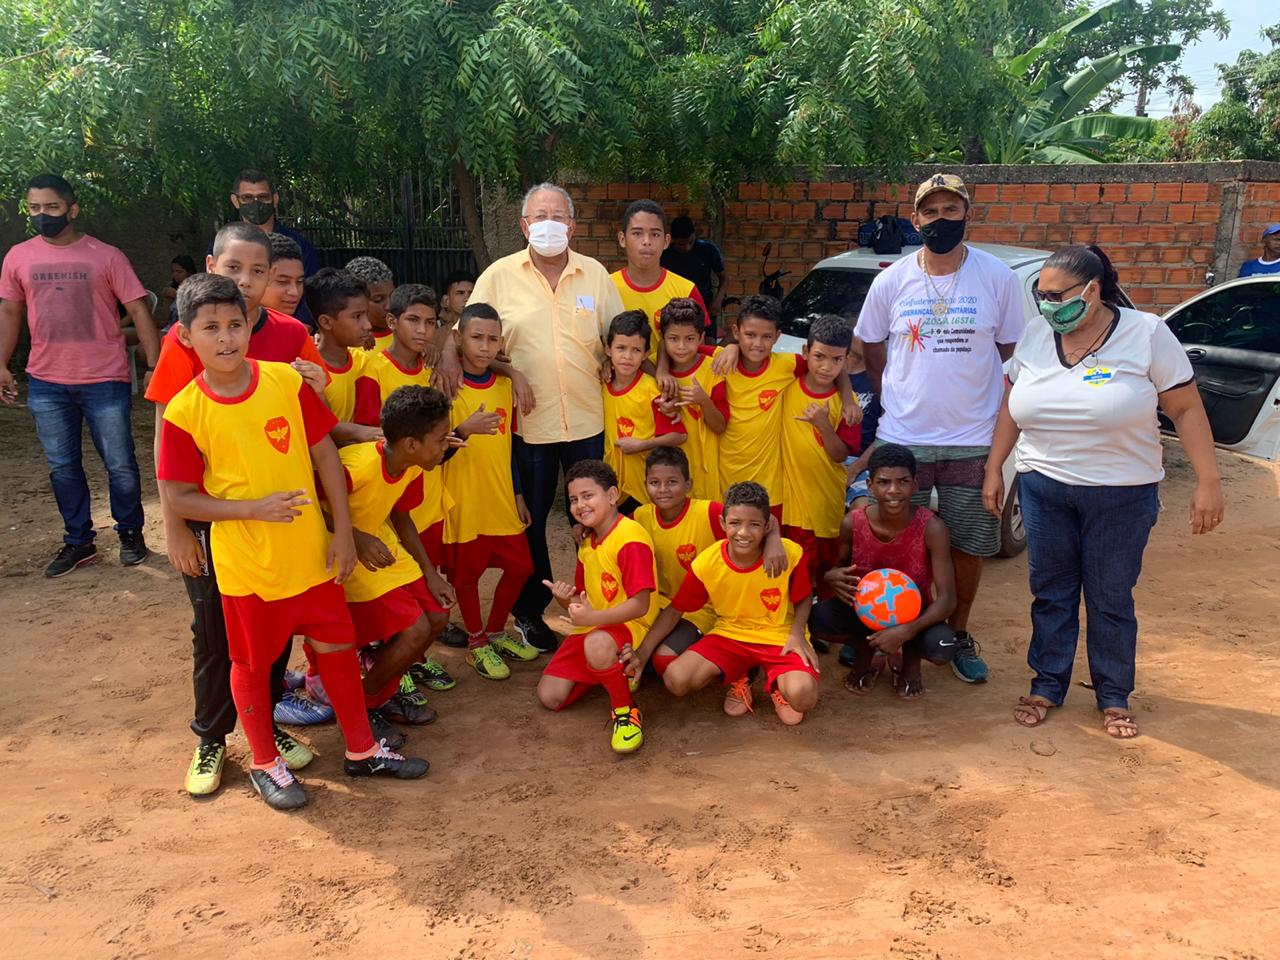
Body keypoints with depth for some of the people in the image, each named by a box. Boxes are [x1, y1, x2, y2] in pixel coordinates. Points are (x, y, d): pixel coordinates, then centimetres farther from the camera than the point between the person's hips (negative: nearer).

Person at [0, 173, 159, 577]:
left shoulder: (105, 256, -5)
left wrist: (155, 365, -10)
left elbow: (138, 309, -5)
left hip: (105, 380, -3)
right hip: (46, 383, 3)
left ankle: (130, 533, 25)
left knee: (120, 464, 5)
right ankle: (78, 541, 25)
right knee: (62, 468, 11)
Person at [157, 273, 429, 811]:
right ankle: (265, 764, 35)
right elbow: (178, 499, -9)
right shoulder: (185, 412, -13)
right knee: (253, 663, 14)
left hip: (311, 552, 3)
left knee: (337, 647, 13)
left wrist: (342, 532, -3)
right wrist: (254, 508, -20)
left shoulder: (285, 382, -7)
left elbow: (325, 456, -1)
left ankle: (362, 751, 32)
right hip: (246, 563, -2)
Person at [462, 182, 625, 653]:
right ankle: (530, 612, 29)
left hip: (588, 419, 2)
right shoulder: (500, 276, 0)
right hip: (528, 421, -1)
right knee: (530, 522, 11)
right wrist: (448, 358, -17)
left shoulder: (595, 275, 6)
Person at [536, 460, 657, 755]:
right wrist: (566, 600, -8)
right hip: (592, 629, 9)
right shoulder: (587, 543, 12)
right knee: (550, 697, -2)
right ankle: (609, 671, 21)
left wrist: (592, 617, -34)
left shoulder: (630, 538, -18)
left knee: (597, 644, -42)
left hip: (630, 628, -9)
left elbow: (640, 605, -24)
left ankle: (626, 711, -16)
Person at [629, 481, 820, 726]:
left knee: (803, 697, -31)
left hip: (780, 638, -2)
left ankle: (777, 684, 9)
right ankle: (739, 677, 9)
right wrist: (642, 654, -9)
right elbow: (675, 609, -3)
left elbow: (804, 597, 2)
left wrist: (797, 634, -16)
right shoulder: (706, 563, -14)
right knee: (676, 679, -22)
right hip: (730, 635, 2)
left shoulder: (790, 554, -17)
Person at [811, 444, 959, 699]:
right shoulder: (853, 522, -16)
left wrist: (905, 631, -38)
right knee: (817, 619, -28)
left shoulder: (931, 528, -23)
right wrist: (832, 577, -26)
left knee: (942, 648, -34)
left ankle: (910, 658, 7)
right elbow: (839, 566, 1)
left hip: (914, 614, -1)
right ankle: (865, 650, 7)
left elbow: (946, 598, -23)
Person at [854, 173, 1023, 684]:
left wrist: (996, 408, -1)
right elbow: (871, 348, 11)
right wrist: (902, 398, 6)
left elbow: (1010, 352, 5)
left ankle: (959, 635, 28)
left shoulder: (999, 278, -3)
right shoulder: (891, 282, -1)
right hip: (903, 438, 0)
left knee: (968, 544, 9)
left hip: (973, 439, 0)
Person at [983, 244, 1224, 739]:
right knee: (1050, 592, 11)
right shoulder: (1036, 337, 1)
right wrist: (993, 470, 8)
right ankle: (1047, 685, 27)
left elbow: (1186, 409, -8)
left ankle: (1114, 696, 25)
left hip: (1122, 496, -3)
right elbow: (1012, 407, 9)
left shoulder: (1146, 334, -11)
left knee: (1111, 600, 8)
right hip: (1044, 489, 3)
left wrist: (1207, 480, -12)